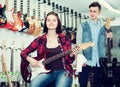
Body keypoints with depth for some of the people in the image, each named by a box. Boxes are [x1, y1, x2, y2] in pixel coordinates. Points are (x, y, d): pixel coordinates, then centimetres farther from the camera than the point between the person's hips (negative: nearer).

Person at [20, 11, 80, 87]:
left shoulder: (64, 38, 6)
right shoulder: (40, 40, 7)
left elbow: (69, 61, 7)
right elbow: (23, 53, 15)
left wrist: (71, 55, -15)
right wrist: (30, 59, -4)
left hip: (63, 72, -1)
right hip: (47, 72, 1)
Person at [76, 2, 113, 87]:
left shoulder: (104, 27, 8)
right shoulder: (83, 26, 2)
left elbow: (105, 45, 12)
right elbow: (78, 43, -2)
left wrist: (108, 37, -7)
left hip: (99, 61, 2)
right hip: (85, 61, -2)